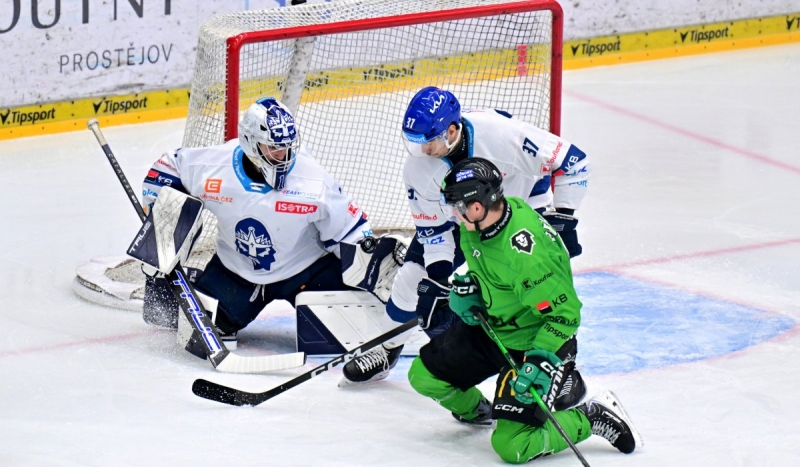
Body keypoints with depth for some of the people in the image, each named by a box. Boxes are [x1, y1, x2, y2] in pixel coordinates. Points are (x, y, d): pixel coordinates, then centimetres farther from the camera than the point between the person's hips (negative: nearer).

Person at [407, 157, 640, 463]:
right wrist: (467, 286, -2)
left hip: (534, 341, -8)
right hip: (491, 327, 8)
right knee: (423, 375, 5)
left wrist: (539, 361, -38)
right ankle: (475, 411, 35)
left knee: (511, 446, -15)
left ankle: (593, 418, 4)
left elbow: (564, 312, -30)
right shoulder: (477, 224, -9)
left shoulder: (525, 253, -36)